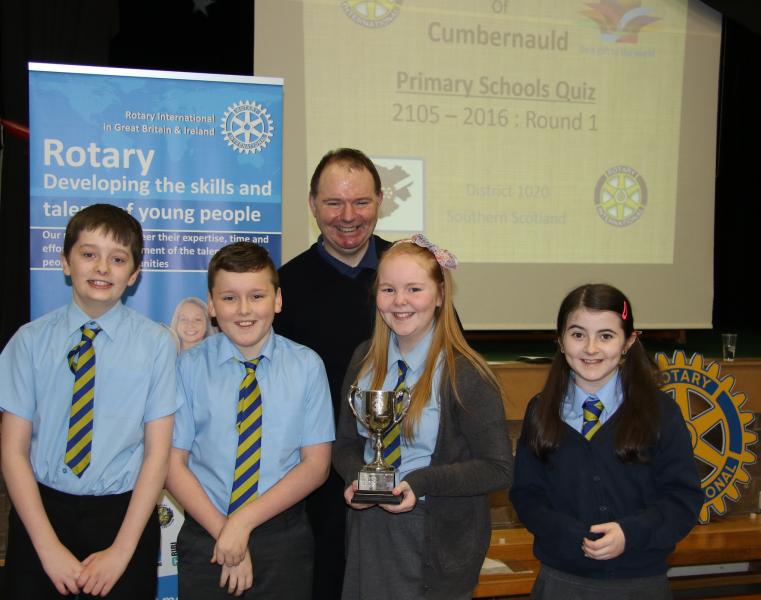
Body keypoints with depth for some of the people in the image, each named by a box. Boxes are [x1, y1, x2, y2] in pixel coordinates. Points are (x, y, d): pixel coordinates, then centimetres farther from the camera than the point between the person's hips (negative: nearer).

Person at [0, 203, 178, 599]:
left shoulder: (155, 343, -6)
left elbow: (158, 452, -5)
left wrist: (122, 550, -10)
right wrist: (49, 547, -10)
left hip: (124, 514, -1)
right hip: (41, 510, 1)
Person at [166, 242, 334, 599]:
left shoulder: (307, 366, -4)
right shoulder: (189, 368, -5)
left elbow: (316, 464, -5)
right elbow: (173, 465, -5)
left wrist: (244, 521, -13)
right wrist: (225, 531, -13)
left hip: (285, 541, 0)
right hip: (204, 538, 0)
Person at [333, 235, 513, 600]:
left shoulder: (466, 375, -14)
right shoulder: (364, 361, 2)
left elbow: (497, 469, -13)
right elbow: (346, 444, 10)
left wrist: (420, 484, -23)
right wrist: (357, 478, -11)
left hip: (436, 542, -4)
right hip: (369, 532, 4)